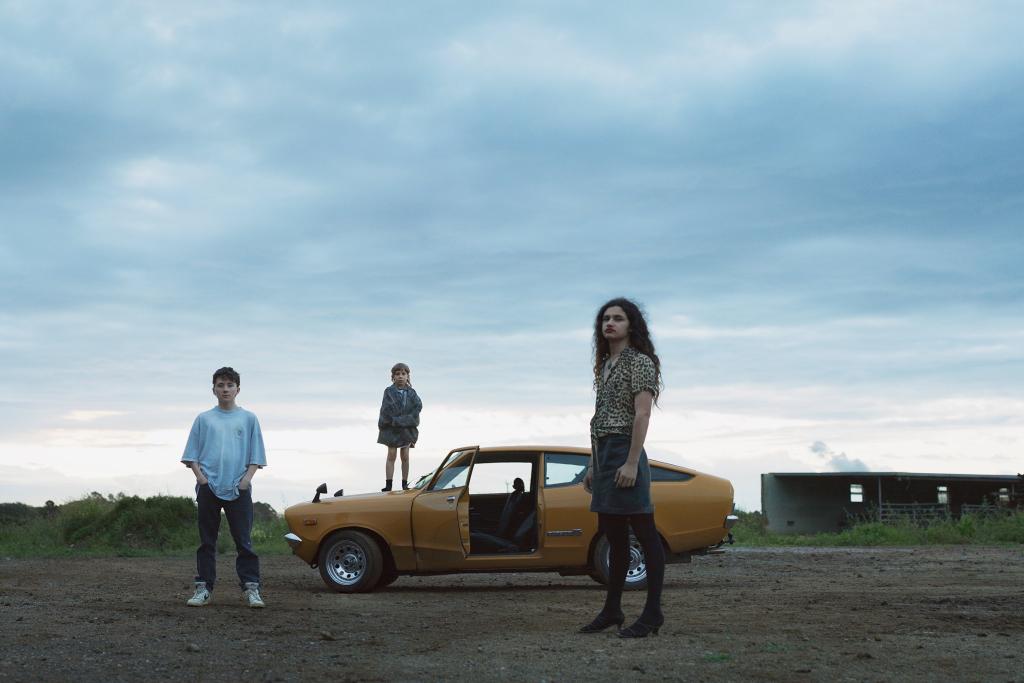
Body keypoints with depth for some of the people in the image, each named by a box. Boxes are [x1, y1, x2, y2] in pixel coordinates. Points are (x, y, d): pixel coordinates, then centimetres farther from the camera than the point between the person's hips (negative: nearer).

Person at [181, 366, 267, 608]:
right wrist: (201, 477, -5)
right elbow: (191, 454, 9)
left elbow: (256, 456, 7)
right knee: (207, 541, 4)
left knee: (244, 540, -3)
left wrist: (246, 479, -6)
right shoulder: (203, 419, 10)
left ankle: (251, 588, -3)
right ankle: (203, 587, 8)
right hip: (208, 487, 1)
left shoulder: (248, 419, 9)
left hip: (239, 489, -1)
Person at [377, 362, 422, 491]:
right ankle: (388, 485, -2)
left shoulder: (411, 392, 5)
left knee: (405, 457, 5)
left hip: (407, 428, 2)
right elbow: (386, 409, -9)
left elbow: (418, 406, -6)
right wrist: (397, 420, -16)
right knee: (391, 456, -1)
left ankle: (405, 485, 12)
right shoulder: (389, 392, -1)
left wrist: (406, 419, -16)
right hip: (391, 427, -2)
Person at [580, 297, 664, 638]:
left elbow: (642, 415, -15)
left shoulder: (640, 362, -6)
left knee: (645, 534, -5)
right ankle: (612, 610, 19)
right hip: (602, 454, 9)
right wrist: (593, 465, 17)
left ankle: (653, 613, -3)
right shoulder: (606, 365, 18)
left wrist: (632, 462, -21)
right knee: (613, 535, 13)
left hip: (624, 454, -9)